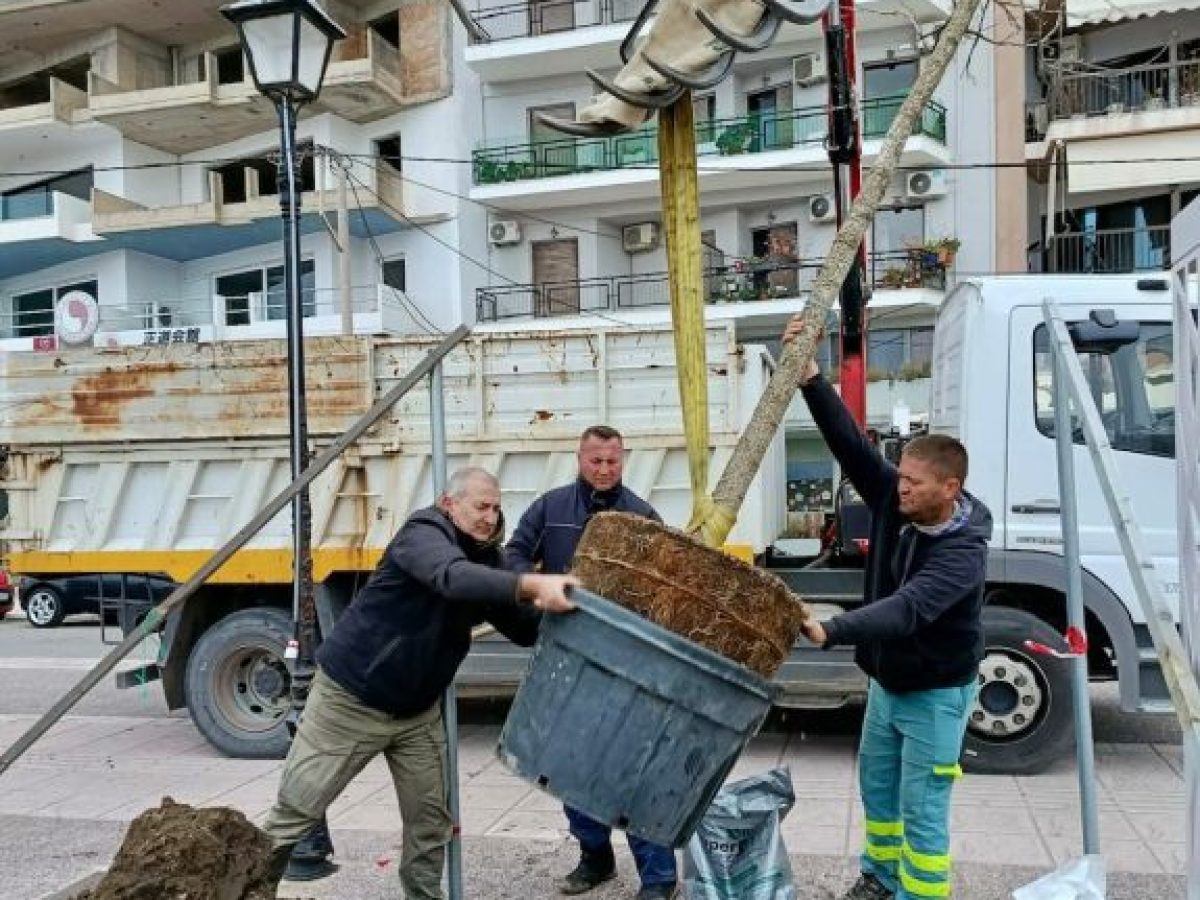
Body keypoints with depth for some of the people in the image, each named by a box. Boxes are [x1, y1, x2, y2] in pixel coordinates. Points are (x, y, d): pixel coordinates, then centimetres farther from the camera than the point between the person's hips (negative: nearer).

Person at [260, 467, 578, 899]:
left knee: (430, 819, 6)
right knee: (294, 811, 4)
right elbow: (454, 577, -44)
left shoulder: (489, 559, 1)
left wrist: (554, 604, -22)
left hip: (418, 710, 7)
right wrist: (533, 583, -56)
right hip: (350, 698, -6)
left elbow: (526, 629, -2)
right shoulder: (424, 532, -21)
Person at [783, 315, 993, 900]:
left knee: (922, 809, 0)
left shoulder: (964, 550, -29)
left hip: (936, 692, -7)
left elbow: (908, 608, -43)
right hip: (885, 681, 7)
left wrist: (831, 631, -56)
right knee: (876, 785, 21)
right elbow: (850, 443, -17)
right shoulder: (895, 502, -10)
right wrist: (810, 379, -28)